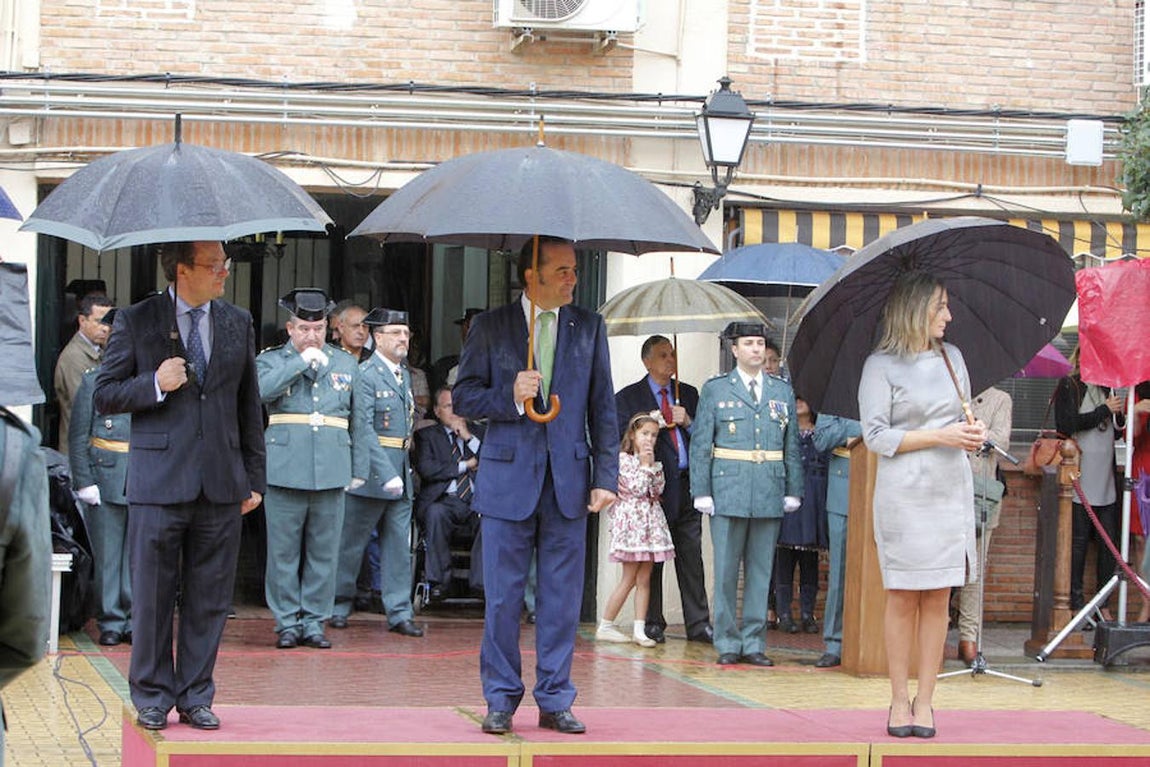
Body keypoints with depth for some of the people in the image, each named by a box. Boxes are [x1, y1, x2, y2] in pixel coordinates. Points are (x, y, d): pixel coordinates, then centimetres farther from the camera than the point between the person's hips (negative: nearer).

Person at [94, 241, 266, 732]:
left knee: (209, 599, 6)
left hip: (221, 484, 3)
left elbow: (249, 406, 15)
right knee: (152, 596, 3)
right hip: (158, 482, -3)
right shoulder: (136, 321, 0)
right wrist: (154, 385, -16)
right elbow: (105, 395, 2)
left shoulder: (238, 324, 11)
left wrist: (253, 479, 12)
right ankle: (153, 697, 14)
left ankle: (195, 697, 16)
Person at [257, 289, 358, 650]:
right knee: (283, 551, 1)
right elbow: (261, 390, -17)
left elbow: (358, 415, 18)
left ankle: (315, 621, 11)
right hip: (285, 469, -2)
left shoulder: (346, 363, 14)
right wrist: (301, 362, -14)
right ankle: (287, 622, 8)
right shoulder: (271, 360, 5)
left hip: (332, 470, 2)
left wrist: (359, 469, 14)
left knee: (324, 552, 4)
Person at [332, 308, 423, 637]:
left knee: (399, 545, 5)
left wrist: (404, 470, 11)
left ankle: (399, 612, 8)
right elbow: (363, 430, -17)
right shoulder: (365, 375, -11)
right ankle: (339, 606, 17)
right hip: (371, 471, -7)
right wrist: (386, 475, -22)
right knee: (351, 542, 5)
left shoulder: (404, 375, 14)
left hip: (400, 473, 7)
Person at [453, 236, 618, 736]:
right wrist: (509, 396, -15)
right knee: (502, 598, 1)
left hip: (569, 481, 2)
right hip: (508, 479, -1)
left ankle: (555, 700, 12)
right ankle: (501, 700, 11)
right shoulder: (490, 327, 3)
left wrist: (606, 477, 1)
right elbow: (463, 398, 4)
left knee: (562, 598, 4)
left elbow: (603, 408, 8)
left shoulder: (589, 327, 8)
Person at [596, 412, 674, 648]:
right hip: (631, 519, -7)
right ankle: (605, 626, 4)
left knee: (644, 578, 4)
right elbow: (636, 488, -14)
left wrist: (653, 465, -2)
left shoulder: (651, 461, 14)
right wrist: (644, 465, -9)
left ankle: (639, 630, 4)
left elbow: (658, 489, 5)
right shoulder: (623, 458, -7)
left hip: (651, 520, 7)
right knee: (629, 579, -4)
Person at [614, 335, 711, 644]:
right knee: (651, 558, 1)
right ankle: (652, 623, 7)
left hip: (686, 486, 3)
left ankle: (698, 624, 3)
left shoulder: (688, 394, 16)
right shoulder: (628, 397, 5)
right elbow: (622, 438, -1)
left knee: (691, 556, 1)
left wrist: (687, 422, -5)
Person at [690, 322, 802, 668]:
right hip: (728, 491, -3)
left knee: (761, 571, 5)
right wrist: (701, 492, -5)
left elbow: (792, 445, 13)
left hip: (770, 494, 3)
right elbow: (700, 445, 2)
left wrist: (793, 491, 6)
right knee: (726, 571, 0)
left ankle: (754, 643, 11)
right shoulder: (715, 389, 4)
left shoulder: (783, 391, 12)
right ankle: (728, 643, 7)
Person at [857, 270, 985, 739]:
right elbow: (876, 436, -9)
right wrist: (940, 436, -14)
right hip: (903, 493, -4)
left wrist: (973, 432, -2)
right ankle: (900, 700, 7)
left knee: (938, 597, 2)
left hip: (951, 490, 4)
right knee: (902, 596, -1)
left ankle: (925, 701, 7)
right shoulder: (881, 366, -3)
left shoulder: (952, 357, 13)